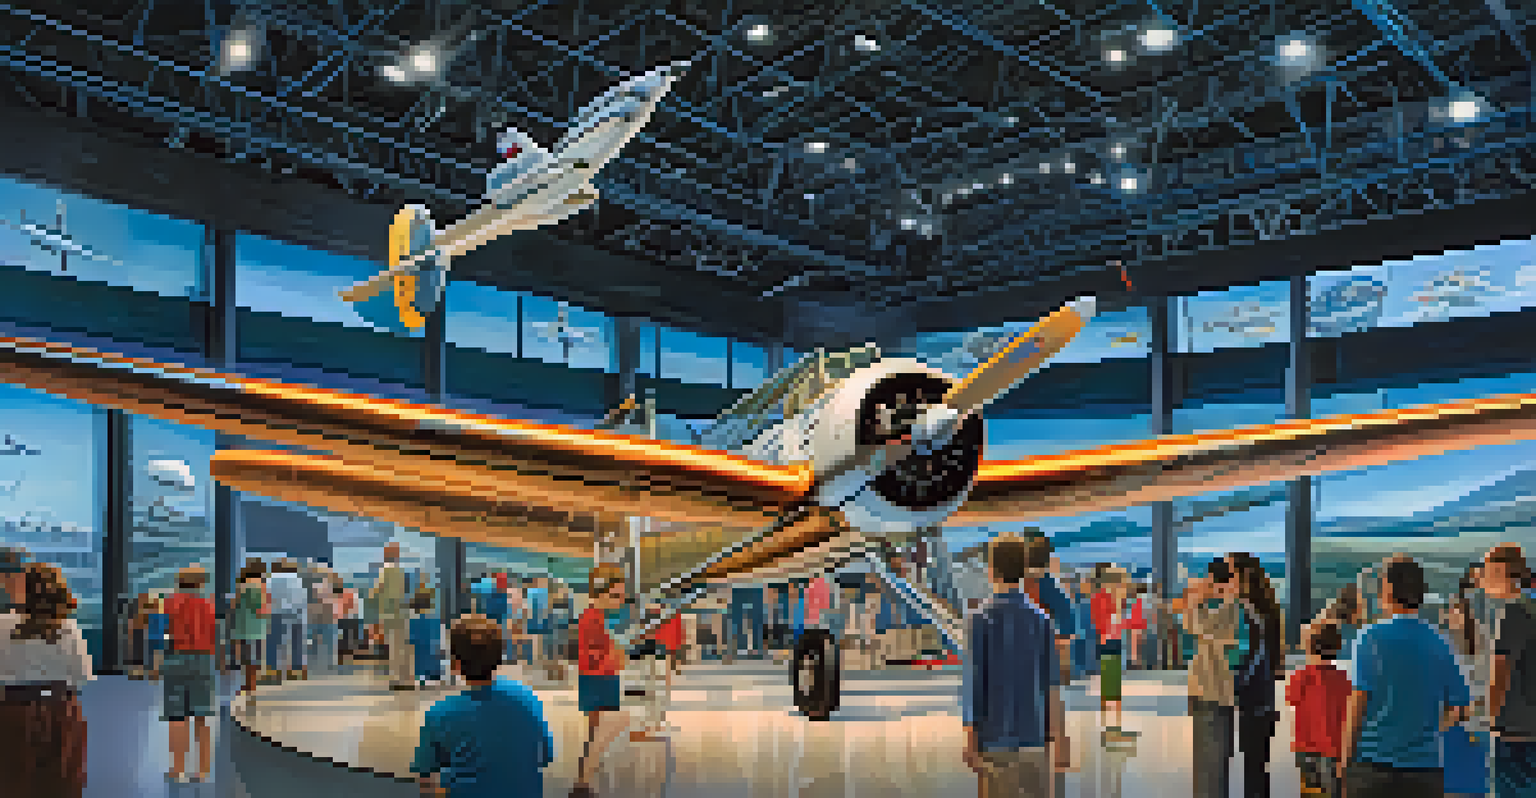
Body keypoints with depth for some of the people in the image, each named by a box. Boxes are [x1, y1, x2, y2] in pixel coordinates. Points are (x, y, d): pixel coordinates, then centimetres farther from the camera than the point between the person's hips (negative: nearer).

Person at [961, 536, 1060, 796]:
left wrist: (971, 743, -5)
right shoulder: (1041, 619, 0)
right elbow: (1052, 681, 4)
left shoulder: (982, 620, -9)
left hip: (995, 738, -3)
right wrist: (1050, 732, 13)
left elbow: (972, 681, -10)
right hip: (1033, 737, 3)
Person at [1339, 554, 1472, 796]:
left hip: (1375, 761, -4)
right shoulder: (1439, 643, 4)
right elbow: (1460, 708, 8)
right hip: (1426, 766, 4)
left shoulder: (1371, 638, -8)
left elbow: (1358, 701, -11)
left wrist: (1344, 757, -3)